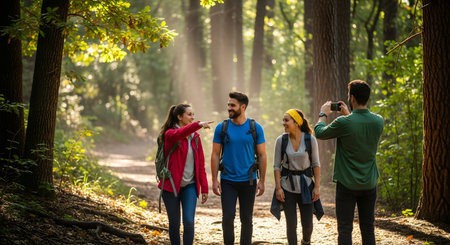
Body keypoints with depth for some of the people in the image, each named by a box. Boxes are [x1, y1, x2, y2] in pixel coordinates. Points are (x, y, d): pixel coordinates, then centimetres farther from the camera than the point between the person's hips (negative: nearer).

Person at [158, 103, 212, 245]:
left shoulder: (195, 137, 8)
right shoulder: (170, 134, -7)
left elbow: (200, 163, 10)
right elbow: (180, 134, -33)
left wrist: (204, 188, 6)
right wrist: (198, 125, -51)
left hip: (190, 185, 3)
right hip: (171, 185, -3)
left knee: (189, 222, -9)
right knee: (174, 223, 5)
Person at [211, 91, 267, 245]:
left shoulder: (255, 128, -1)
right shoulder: (222, 128, 0)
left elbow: (262, 155, 2)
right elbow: (215, 155, 2)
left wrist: (262, 181, -2)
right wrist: (214, 180, -4)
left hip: (248, 181, 0)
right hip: (228, 181, 0)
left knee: (246, 219, 7)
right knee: (228, 218, -6)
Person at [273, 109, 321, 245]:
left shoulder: (310, 139, -6)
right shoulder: (281, 140, -5)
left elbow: (316, 164, 0)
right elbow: (277, 166, -1)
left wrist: (317, 186, -4)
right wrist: (278, 188, -7)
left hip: (305, 185, 0)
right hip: (287, 186, 0)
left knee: (307, 223, 3)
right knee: (291, 224, -2)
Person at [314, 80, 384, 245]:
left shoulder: (344, 123, -18)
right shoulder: (378, 121, -3)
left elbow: (319, 132, -1)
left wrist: (323, 114, 16)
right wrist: (348, 114, 27)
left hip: (347, 184, -4)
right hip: (369, 184, 4)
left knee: (345, 229, 1)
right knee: (368, 228, 11)